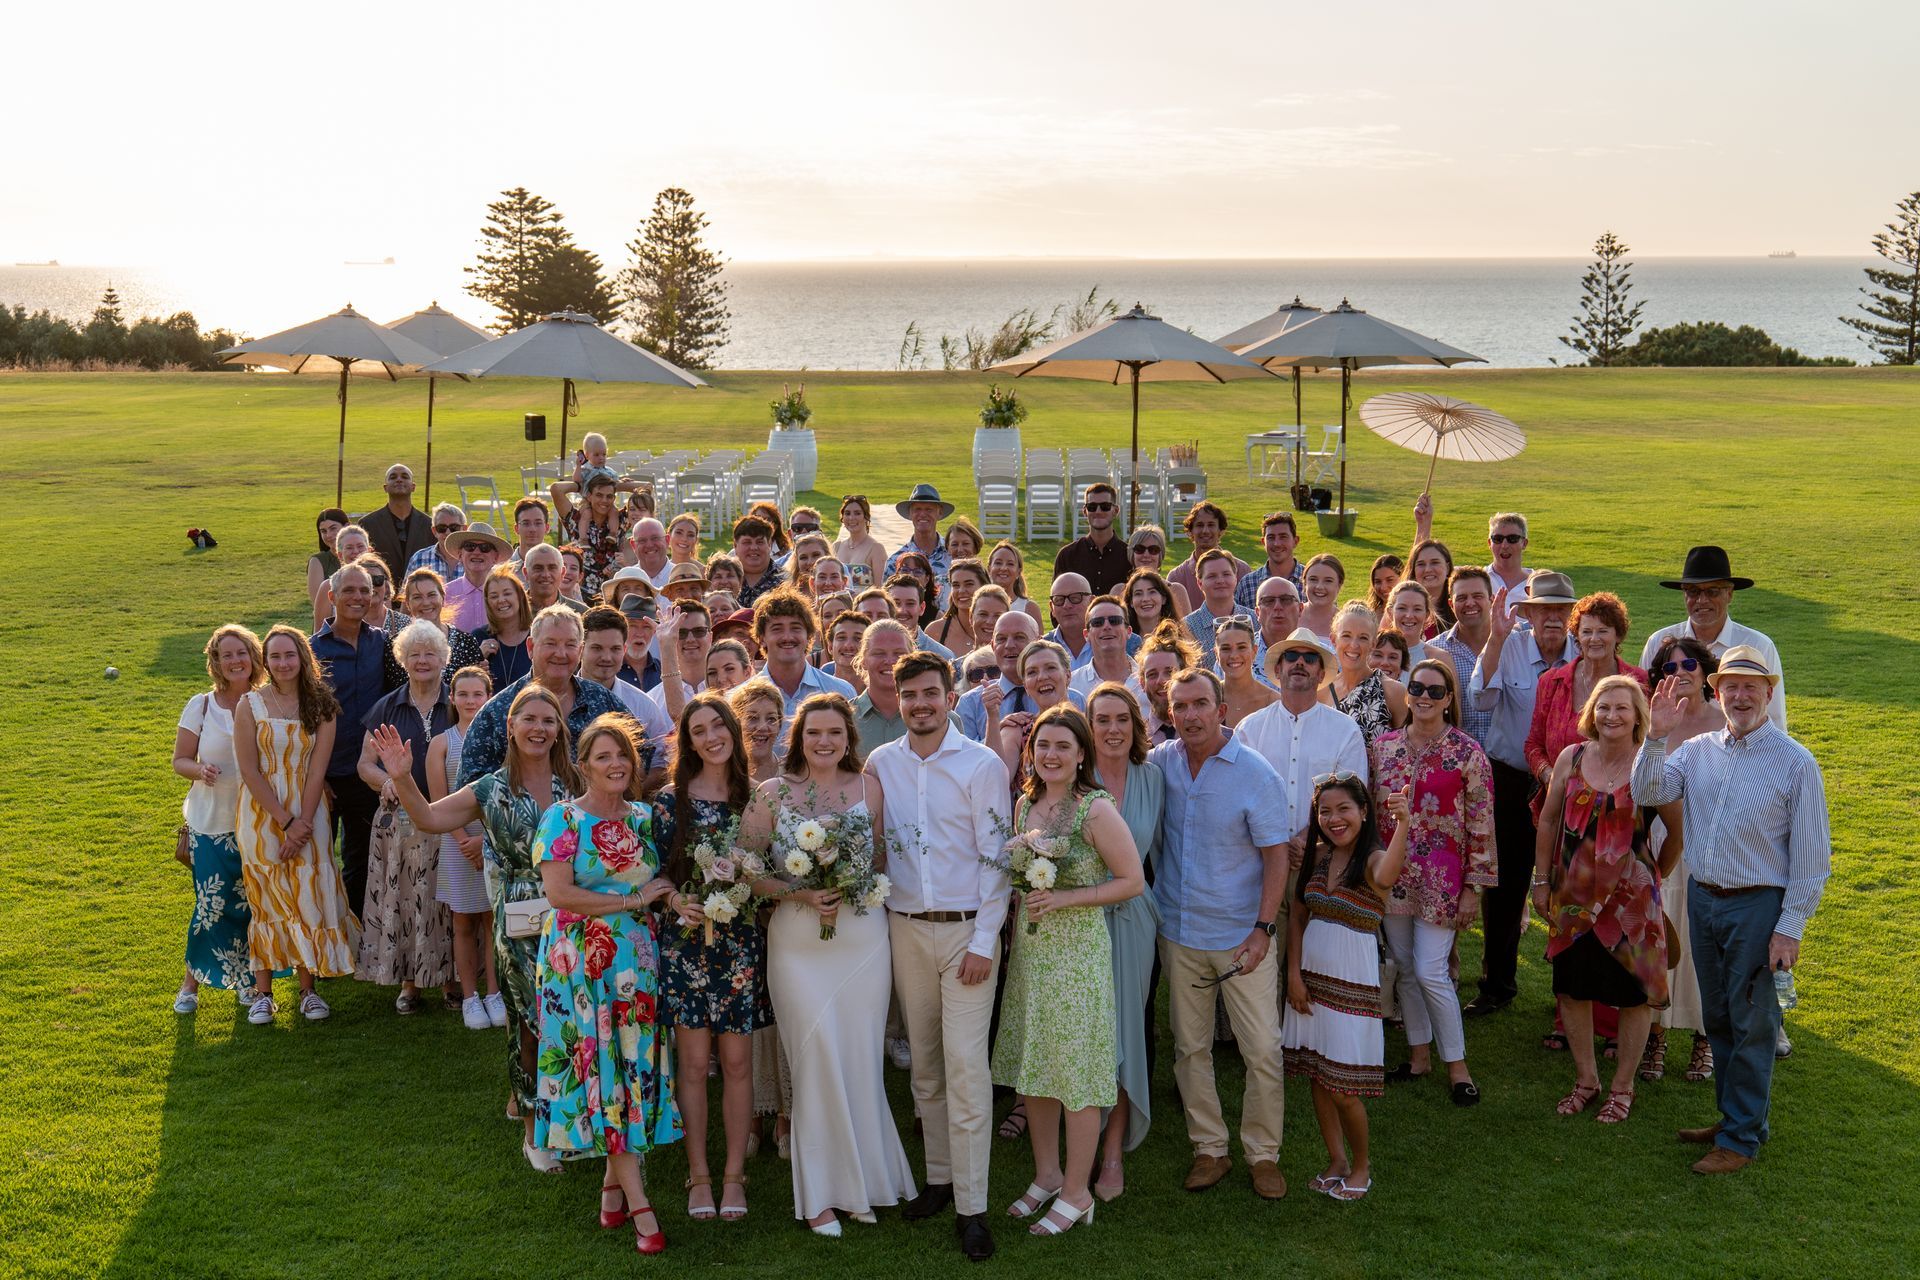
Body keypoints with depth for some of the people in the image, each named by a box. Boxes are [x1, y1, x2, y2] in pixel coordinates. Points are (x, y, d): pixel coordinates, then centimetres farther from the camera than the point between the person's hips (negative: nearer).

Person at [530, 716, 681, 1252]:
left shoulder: (643, 818, 10)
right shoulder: (563, 818, -5)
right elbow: (557, 891, -16)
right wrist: (631, 900, -14)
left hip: (637, 959, 5)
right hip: (581, 961, -5)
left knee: (634, 1065, 4)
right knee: (601, 1067, -4)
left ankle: (613, 1182, 18)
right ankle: (638, 1202, -2)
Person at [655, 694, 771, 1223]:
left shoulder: (754, 797, 5)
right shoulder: (670, 801, 0)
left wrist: (749, 878, -9)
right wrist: (678, 902, -17)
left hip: (741, 943, 1)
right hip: (686, 940, -1)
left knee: (737, 1061, 4)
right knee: (694, 1060, 2)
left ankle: (734, 1174, 15)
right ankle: (699, 1174, 14)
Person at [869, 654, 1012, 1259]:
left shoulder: (982, 765, -5)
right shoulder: (881, 763, 6)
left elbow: (995, 857, -7)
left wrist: (984, 941, -11)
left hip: (966, 929, -4)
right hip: (905, 929, 4)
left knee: (966, 1063, -7)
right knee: (924, 1061, 11)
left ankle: (971, 1205, -2)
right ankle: (939, 1175, 24)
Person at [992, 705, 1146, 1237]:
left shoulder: (1097, 810, -13)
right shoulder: (1024, 805, 7)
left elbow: (1133, 881, -12)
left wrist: (1065, 899, -19)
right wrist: (1015, 927, 10)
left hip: (1078, 949, -6)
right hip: (1028, 948, 6)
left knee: (1076, 1070, 1)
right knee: (1031, 1064, 13)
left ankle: (1076, 1192, 14)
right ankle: (1046, 1174, 29)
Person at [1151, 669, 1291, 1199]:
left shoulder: (1254, 773, -11)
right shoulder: (1161, 761, 0)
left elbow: (1276, 854, -10)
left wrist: (1263, 927, -16)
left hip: (1240, 934, -4)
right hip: (1178, 931, 4)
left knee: (1263, 1050, -1)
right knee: (1190, 1046, 11)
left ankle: (1263, 1152, 15)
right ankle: (1209, 1148, 24)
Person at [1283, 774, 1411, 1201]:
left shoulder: (1373, 859, -13)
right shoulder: (1317, 856, 5)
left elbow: (1386, 875, -39)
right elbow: (1298, 918, 9)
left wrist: (1402, 825, -54)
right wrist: (1294, 974, 0)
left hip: (1352, 983, -5)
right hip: (1311, 977, 6)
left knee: (1343, 1087, -1)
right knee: (1317, 1078, 13)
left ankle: (1362, 1165, 22)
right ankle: (1336, 1160, 30)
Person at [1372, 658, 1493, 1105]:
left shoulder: (1467, 753, -7)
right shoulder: (1384, 746, 4)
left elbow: (1481, 825, -7)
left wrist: (1473, 888, -9)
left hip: (1440, 878, -4)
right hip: (1392, 874, 4)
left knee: (1430, 972, -6)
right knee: (1404, 967, 12)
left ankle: (1456, 1064, 9)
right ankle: (1419, 1053, 27)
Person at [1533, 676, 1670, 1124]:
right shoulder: (1571, 758, 1)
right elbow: (1549, 821, 8)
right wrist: (1541, 881, 8)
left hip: (1630, 896, -3)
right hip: (1574, 893, 3)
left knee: (1634, 990, 7)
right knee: (1572, 987, 12)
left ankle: (1622, 1086, 24)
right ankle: (1585, 1078, 31)